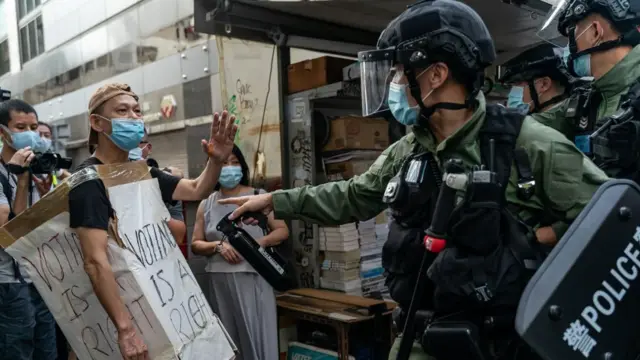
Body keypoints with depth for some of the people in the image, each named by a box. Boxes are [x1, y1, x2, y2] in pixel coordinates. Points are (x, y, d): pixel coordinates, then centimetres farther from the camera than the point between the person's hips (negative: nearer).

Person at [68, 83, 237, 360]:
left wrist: (217, 160, -15)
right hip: (113, 312, -8)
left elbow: (197, 190, 7)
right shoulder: (90, 179, -21)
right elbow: (95, 260, -29)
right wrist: (126, 329, -34)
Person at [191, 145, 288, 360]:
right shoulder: (206, 205, 8)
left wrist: (258, 243, -16)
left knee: (257, 335, -1)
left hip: (252, 278, -2)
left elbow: (283, 230, 0)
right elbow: (196, 245, 9)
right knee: (227, 340, 9)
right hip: (220, 281, 3)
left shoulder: (258, 196, 0)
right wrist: (218, 246, -10)